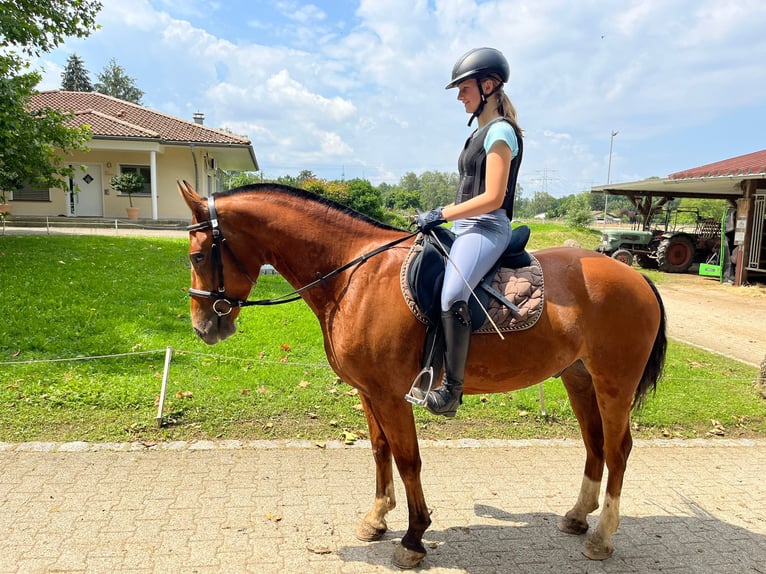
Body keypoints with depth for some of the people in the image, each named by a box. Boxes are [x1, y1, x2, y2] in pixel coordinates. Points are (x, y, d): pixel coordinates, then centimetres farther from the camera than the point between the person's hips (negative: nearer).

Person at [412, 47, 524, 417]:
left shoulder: (500, 131, -9)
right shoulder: (482, 131, 19)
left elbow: (492, 198, -17)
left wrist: (441, 214, -16)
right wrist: (443, 216, 14)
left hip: (486, 229, -11)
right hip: (467, 227, 11)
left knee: (452, 296, -32)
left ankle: (450, 391, -26)